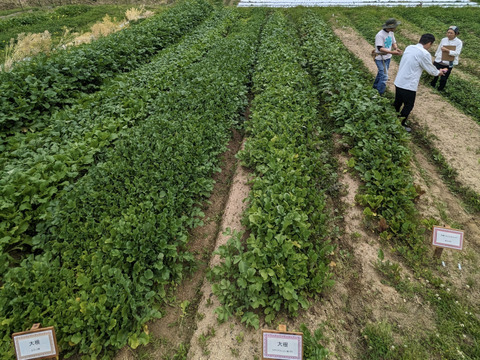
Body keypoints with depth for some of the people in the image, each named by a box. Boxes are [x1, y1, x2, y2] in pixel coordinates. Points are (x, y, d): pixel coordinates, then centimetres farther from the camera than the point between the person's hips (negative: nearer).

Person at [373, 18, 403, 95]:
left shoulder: (391, 33, 4)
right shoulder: (380, 35, -23)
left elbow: (393, 42, 12)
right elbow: (380, 48, -28)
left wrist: (396, 48, -11)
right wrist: (392, 52, -35)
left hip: (388, 58, 8)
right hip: (380, 59, -8)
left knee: (381, 73, 22)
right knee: (384, 76, -11)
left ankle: (376, 86, 42)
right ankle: (379, 94, -2)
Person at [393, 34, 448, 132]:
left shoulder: (409, 47, 7)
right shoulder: (424, 54, -16)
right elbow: (431, 70, -3)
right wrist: (439, 72, 20)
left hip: (398, 82, 7)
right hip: (409, 85, -7)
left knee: (397, 103, 21)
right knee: (408, 106, 10)